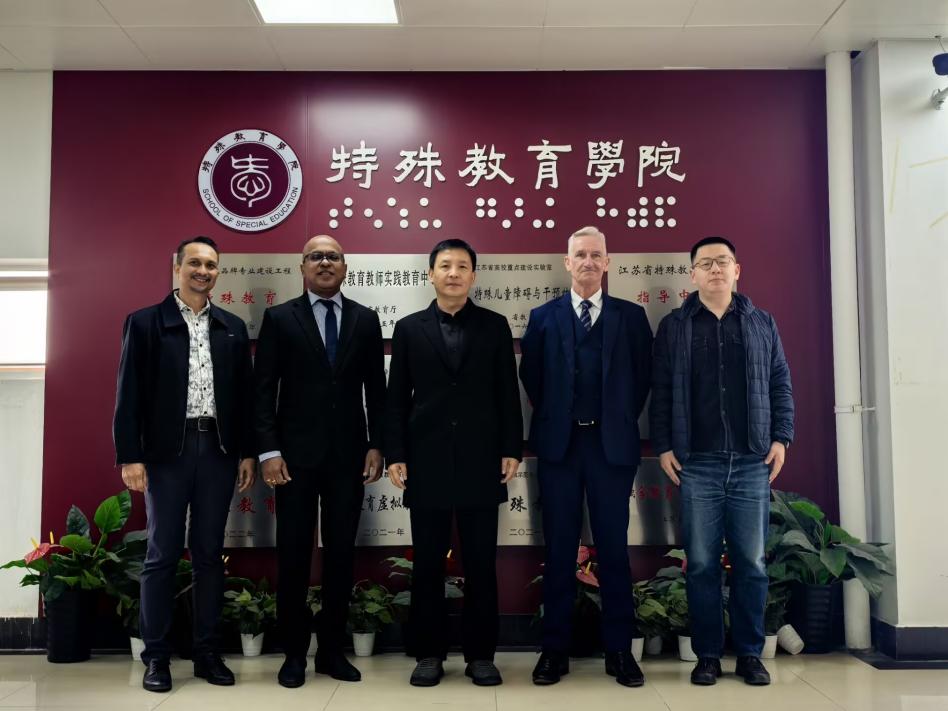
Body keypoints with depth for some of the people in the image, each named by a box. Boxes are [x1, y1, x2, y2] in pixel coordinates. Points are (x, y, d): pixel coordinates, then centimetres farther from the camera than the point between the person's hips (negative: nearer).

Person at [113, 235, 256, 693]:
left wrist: (247, 452, 6)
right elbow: (130, 395, -2)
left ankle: (206, 651, 18)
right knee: (163, 554, 4)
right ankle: (156, 655, 14)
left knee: (209, 553, 8)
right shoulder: (145, 323, 2)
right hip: (167, 451, -3)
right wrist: (130, 456, -9)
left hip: (219, 450, 3)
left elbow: (244, 393, 10)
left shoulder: (233, 327, 10)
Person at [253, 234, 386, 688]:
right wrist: (269, 451, -9)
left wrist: (376, 445, 1)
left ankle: (332, 650, 20)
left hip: (348, 455, 2)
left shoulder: (365, 319, 9)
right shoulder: (279, 318, 3)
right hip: (296, 454, -2)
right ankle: (294, 653, 18)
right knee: (294, 553, 5)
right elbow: (263, 390, -2)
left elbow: (376, 389, 8)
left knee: (341, 553, 7)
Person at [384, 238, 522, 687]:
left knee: (481, 565, 5)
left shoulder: (495, 326, 7)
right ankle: (429, 654, 19)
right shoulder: (409, 328, 7)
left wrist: (511, 450, -2)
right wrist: (395, 455, -2)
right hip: (426, 464, 0)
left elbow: (508, 394, 5)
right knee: (427, 565, 7)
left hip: (480, 463, 0)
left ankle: (480, 655, 18)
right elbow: (397, 399, 5)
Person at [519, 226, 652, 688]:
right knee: (559, 549, 6)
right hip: (559, 443, 1)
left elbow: (643, 376, 7)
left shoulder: (631, 316, 6)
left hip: (612, 444, 0)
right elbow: (531, 377, 10)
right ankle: (555, 649, 15)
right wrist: (550, 421, 7)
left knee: (614, 548, 4)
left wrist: (622, 421, 4)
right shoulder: (543, 317, 7)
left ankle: (619, 651, 15)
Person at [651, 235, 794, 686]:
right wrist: (663, 446, -2)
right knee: (701, 563, 2)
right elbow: (661, 392, 4)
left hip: (753, 461, 1)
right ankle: (707, 655, 12)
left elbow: (780, 385, 10)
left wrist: (781, 437, 1)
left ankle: (750, 654, 16)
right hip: (697, 463, -1)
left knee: (751, 562, 4)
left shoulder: (762, 324, 11)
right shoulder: (673, 327, 6)